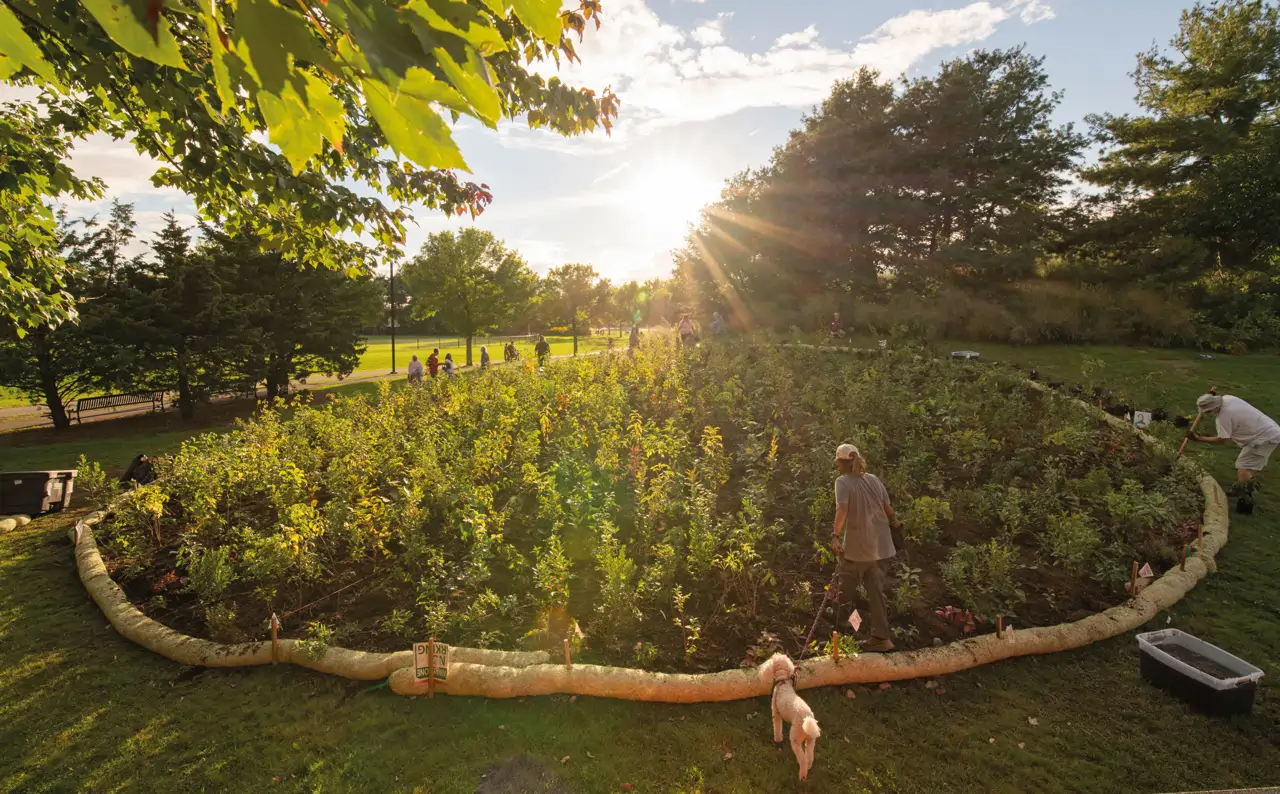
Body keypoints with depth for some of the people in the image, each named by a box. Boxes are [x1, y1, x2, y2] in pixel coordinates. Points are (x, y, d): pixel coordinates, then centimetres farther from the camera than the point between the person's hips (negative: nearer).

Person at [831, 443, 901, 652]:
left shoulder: (843, 482, -11)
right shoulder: (874, 479, 5)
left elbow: (842, 510, -25)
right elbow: (888, 508, 12)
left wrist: (835, 536, -31)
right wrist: (895, 523, 31)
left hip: (857, 548, -5)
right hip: (881, 546, 5)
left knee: (845, 592, 12)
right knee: (876, 591, 12)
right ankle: (881, 638, 14)